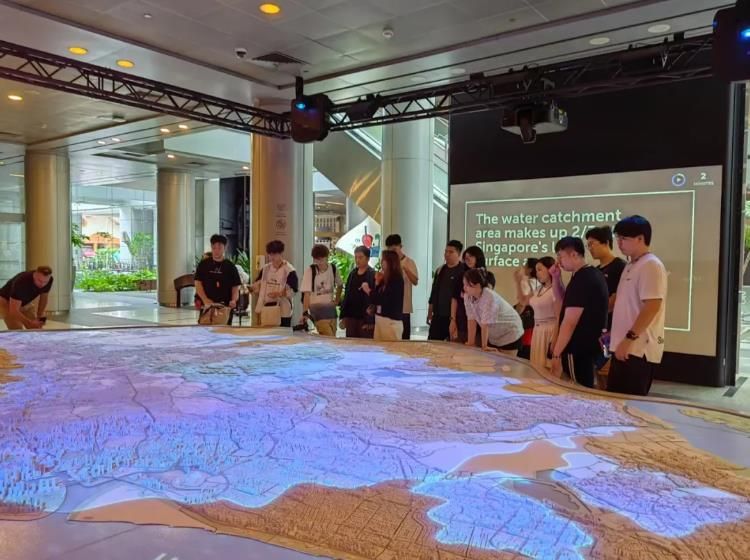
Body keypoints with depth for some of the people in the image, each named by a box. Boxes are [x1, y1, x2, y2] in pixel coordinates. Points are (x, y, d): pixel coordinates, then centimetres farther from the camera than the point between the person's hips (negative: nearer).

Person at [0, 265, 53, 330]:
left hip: (26, 302, 6)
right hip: (6, 301, -6)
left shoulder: (49, 280, -22)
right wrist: (30, 323, -44)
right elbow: (13, 311, -39)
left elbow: (44, 296, -1)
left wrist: (40, 316, -7)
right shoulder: (22, 282, -40)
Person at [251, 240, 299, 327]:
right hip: (266, 308, 6)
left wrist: (278, 294, -26)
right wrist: (253, 287, -7)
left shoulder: (289, 270, -9)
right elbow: (258, 284, 16)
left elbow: (293, 290, -13)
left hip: (283, 311, -5)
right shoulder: (265, 268, 10)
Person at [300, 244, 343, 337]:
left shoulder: (333, 268, 0)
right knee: (328, 338, -16)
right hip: (317, 308, -5)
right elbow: (306, 293, -18)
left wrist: (337, 300, 11)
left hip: (331, 307, 5)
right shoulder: (310, 270, -13)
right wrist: (305, 313, -25)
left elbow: (339, 285, 20)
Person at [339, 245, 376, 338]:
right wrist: (343, 316, 11)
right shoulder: (352, 274, 11)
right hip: (351, 316, 6)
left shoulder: (373, 275, -8)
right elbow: (346, 295, 15)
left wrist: (370, 320, -16)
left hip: (365, 317, -6)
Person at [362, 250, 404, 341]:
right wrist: (377, 282, 7)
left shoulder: (397, 280, -10)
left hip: (391, 322, -8)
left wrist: (368, 291, -5)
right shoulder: (385, 279, 12)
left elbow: (383, 300, -17)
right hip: (379, 320, 8)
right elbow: (377, 299, 13)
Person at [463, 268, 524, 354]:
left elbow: (485, 324, -29)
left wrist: (484, 346, -26)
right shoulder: (467, 296, -12)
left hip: (509, 334, -6)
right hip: (493, 336, 6)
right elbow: (472, 320, -10)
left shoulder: (489, 297, -32)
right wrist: (471, 342, -11)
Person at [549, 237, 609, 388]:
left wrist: (556, 354, -20)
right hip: (588, 346, 10)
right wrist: (556, 278, 8)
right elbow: (564, 300, 24)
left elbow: (569, 322, -23)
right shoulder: (591, 274, 11)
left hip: (577, 349, -10)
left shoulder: (582, 280, -20)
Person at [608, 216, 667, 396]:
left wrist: (629, 339, -21)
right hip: (625, 348, 9)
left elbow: (652, 307, -21)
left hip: (639, 349, -9)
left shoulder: (651, 265, -13)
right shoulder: (631, 265, 16)